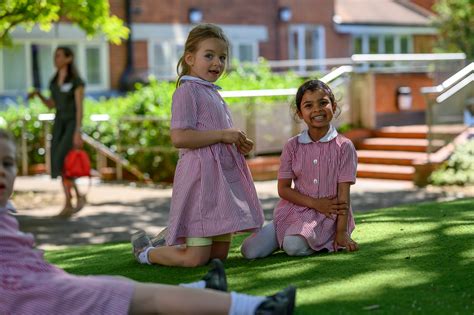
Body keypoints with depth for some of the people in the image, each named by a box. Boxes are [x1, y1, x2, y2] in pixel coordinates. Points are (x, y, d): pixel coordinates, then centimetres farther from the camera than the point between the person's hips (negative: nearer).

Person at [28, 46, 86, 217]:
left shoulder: (77, 81, -10)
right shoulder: (54, 81, 12)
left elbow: (80, 107, -14)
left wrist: (78, 133, -20)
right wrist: (38, 94, -1)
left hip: (73, 125, -7)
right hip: (59, 125, 7)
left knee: (60, 163, -20)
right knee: (59, 165, -2)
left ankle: (79, 195, -3)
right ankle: (69, 205, 4)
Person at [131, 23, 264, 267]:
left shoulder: (214, 94, 20)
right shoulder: (187, 91, -8)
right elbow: (179, 138, -21)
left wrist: (238, 144, 10)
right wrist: (222, 135, -18)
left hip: (225, 174, 9)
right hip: (201, 176, -9)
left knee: (219, 255, 11)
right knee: (196, 259, -9)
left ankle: (172, 239, 33)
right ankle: (145, 251, 15)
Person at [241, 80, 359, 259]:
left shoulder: (343, 146, -4)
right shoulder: (292, 146, 3)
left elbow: (343, 193, -6)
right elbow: (283, 188, 3)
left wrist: (341, 232, -12)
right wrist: (315, 203, -10)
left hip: (328, 215, -3)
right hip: (295, 210, 3)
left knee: (293, 246, -32)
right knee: (249, 250, -12)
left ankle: (326, 242, -1)